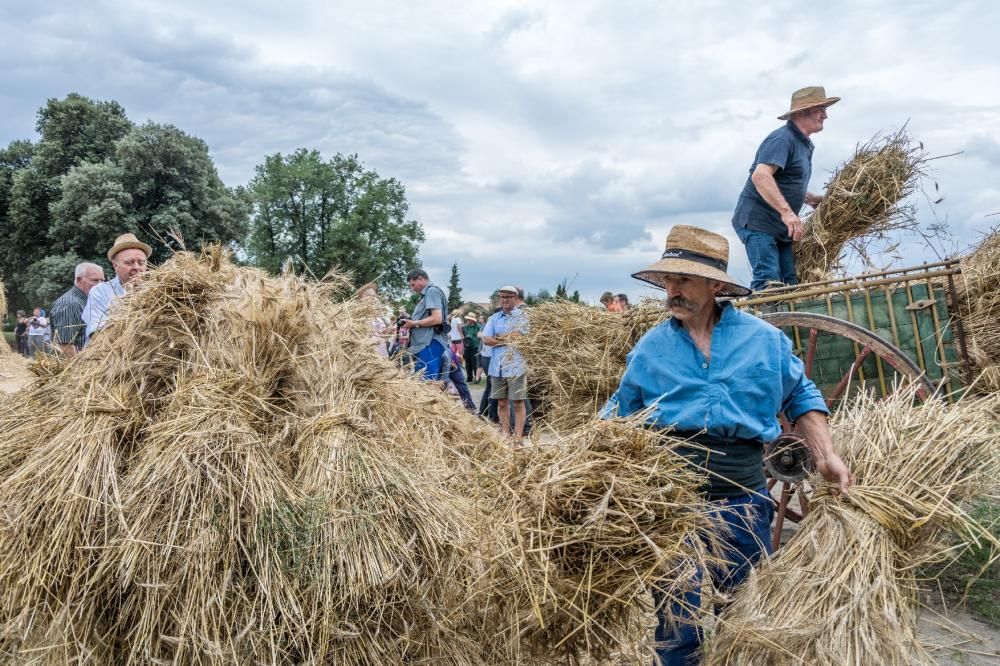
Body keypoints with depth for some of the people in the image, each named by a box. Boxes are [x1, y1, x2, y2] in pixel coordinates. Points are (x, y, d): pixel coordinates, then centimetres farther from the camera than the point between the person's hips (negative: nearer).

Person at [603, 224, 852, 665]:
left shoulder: (764, 339, 2)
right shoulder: (650, 348, 2)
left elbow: (801, 398, 13)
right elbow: (617, 416, 9)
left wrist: (827, 458, 3)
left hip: (743, 499, 1)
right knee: (676, 622, 5)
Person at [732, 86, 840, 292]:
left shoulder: (804, 144, 19)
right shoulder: (782, 138, -13)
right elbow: (760, 176, -29)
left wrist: (812, 199, 19)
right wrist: (786, 211, -35)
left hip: (781, 227, 10)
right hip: (757, 219, -10)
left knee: (791, 283, 3)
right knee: (768, 280, -18)